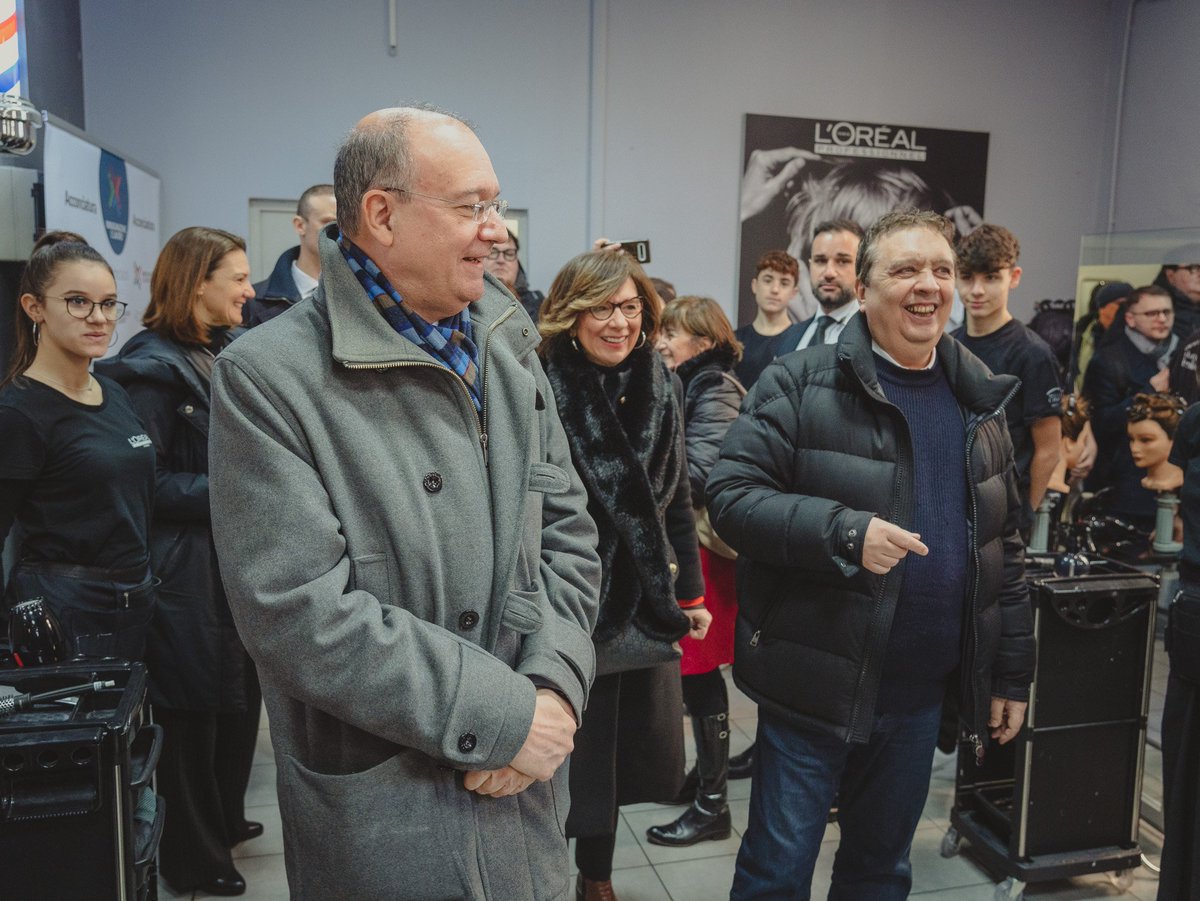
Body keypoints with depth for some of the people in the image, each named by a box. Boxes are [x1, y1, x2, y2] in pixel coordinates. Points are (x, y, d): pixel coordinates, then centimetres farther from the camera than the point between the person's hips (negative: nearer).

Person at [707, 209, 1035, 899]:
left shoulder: (979, 403, 7)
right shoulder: (799, 385, -10)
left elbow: (1006, 548, 12)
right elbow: (732, 497, -15)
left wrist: (1013, 675, 12)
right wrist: (845, 531, -28)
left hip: (920, 697, 5)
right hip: (815, 688, -5)